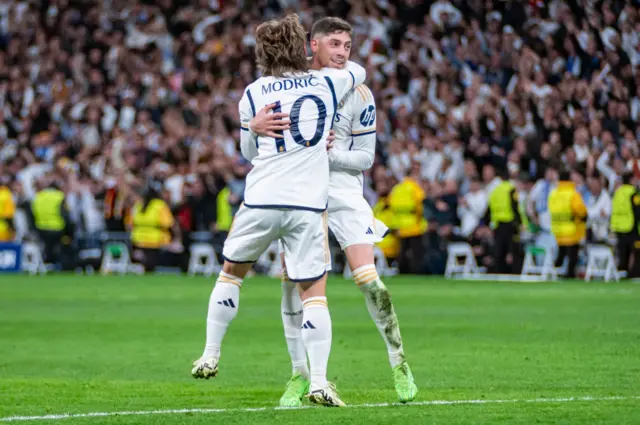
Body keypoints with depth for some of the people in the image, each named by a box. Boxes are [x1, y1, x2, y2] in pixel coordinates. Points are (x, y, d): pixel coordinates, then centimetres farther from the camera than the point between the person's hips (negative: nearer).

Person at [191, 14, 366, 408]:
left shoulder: (253, 94, 5)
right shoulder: (327, 81, 6)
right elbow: (358, 71, 31)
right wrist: (322, 63, 46)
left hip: (261, 201, 0)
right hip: (309, 206, 0)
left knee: (231, 272, 22)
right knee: (314, 292, 2)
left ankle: (210, 357, 24)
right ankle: (318, 381, -8)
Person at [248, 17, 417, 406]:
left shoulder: (359, 95, -6)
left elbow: (365, 158, -3)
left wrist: (327, 151, -21)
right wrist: (255, 125, -28)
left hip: (344, 190, -2)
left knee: (368, 279, -12)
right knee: (291, 282, -5)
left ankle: (399, 362, 5)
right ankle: (301, 375, 7)